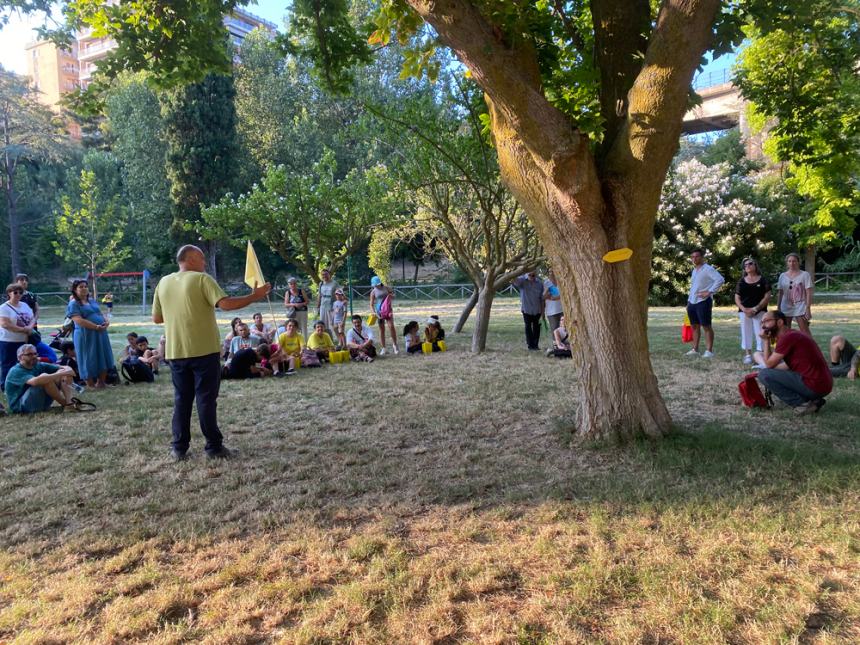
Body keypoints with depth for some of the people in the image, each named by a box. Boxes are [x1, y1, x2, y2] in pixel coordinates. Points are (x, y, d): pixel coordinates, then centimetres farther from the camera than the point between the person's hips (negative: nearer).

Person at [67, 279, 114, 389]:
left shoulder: (92, 301, 17)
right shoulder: (73, 304, -6)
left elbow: (100, 314, 20)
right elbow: (79, 320, -17)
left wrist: (106, 322, -3)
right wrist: (96, 327, -20)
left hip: (101, 333, 7)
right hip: (86, 335, -7)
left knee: (104, 358, 10)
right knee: (89, 360, 1)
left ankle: (101, 382, 22)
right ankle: (91, 385, 12)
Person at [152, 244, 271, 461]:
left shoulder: (163, 283, 8)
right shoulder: (202, 279, -9)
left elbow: (156, 318, 12)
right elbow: (225, 304, -21)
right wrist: (254, 296, -14)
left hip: (176, 352, 5)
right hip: (204, 350, -5)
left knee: (181, 400, 13)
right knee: (206, 400, 2)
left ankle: (179, 448, 16)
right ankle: (214, 447, 8)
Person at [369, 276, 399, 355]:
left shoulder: (386, 288, 5)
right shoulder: (373, 292, 0)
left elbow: (393, 296, 16)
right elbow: (371, 304, -2)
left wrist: (391, 296, -8)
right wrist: (374, 313, -17)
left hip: (388, 310, 1)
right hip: (380, 312, -1)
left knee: (391, 326, -12)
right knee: (381, 329, 2)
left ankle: (395, 344, 2)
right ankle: (383, 348, 7)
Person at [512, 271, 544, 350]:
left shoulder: (539, 284, -4)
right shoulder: (522, 280, -11)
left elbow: (541, 298, 2)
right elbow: (514, 281, -32)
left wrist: (542, 310, 4)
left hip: (537, 309, 2)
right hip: (526, 309, -2)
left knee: (536, 327, 10)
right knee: (528, 327, 4)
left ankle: (536, 344, 21)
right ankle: (530, 345, 12)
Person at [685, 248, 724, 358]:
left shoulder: (708, 269, -8)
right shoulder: (694, 270, 18)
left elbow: (720, 280, -20)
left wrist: (709, 292, -21)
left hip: (703, 301, -8)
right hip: (692, 302, 8)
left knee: (706, 326, -5)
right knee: (694, 326, 11)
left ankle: (709, 351, -3)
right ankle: (695, 349, 17)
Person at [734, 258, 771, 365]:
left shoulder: (763, 280, 2)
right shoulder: (741, 281, 9)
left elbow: (767, 296, -3)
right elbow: (737, 298, 7)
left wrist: (756, 308, -14)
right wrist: (743, 309, -10)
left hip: (759, 311, -3)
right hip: (744, 311, 3)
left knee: (760, 334, -4)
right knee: (746, 333, 4)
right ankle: (747, 355, 11)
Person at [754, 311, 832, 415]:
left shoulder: (788, 337, -14)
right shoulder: (792, 335, 17)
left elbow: (769, 364, -8)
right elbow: (789, 365, 19)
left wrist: (766, 341, 1)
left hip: (813, 386, -10)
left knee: (764, 375, -11)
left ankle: (802, 404, -7)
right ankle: (813, 400, 13)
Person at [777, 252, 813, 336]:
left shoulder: (804, 275, -2)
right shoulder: (782, 276, 9)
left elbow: (809, 293, -5)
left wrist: (808, 308, -12)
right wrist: (778, 308, 8)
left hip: (800, 308, -4)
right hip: (786, 307, 4)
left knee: (805, 330, -6)